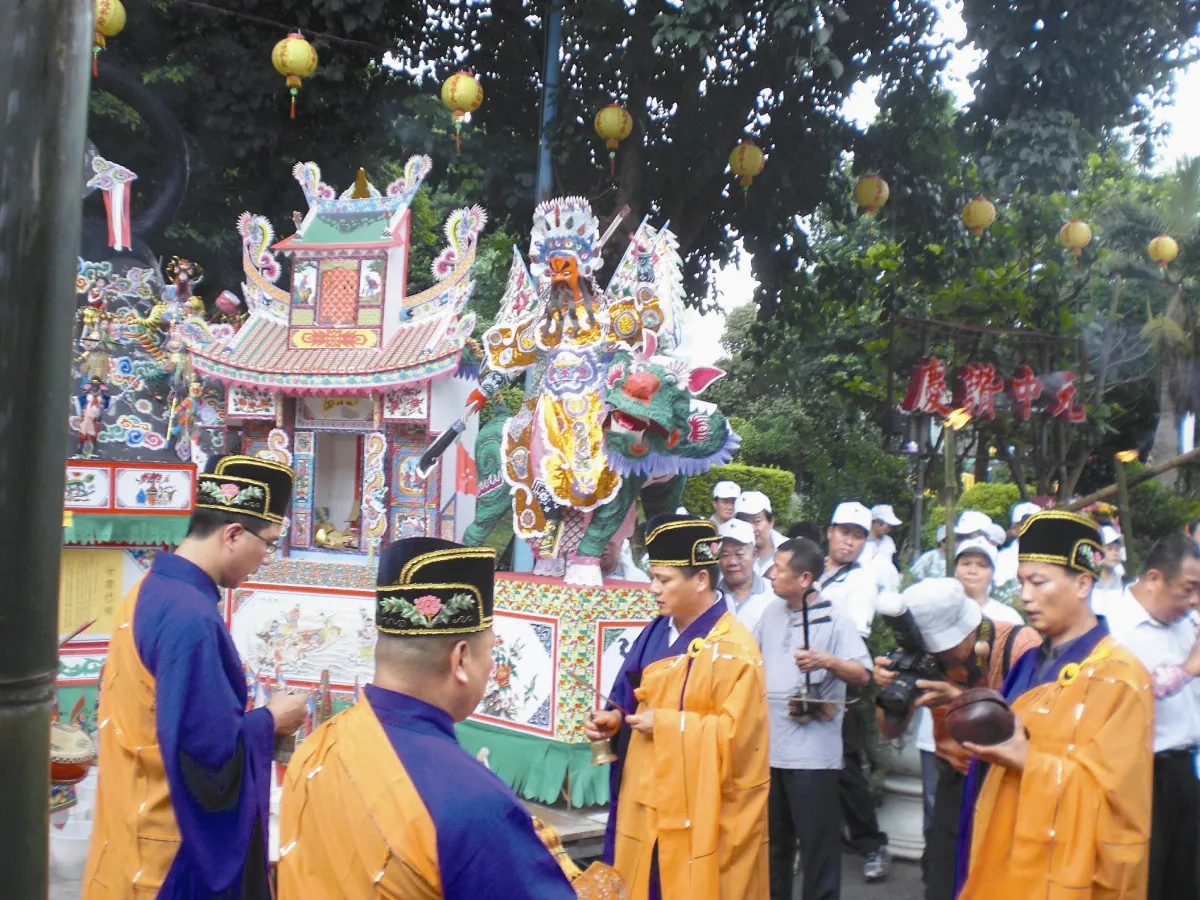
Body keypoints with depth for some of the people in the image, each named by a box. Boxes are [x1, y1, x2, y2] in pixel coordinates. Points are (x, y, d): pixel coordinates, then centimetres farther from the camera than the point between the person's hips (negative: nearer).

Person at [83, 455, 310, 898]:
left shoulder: (151, 590, 3)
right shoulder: (192, 618, -26)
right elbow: (210, 755, -26)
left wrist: (252, 717, 11)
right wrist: (270, 720, -10)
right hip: (177, 845, -9)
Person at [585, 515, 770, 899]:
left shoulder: (733, 649, -17)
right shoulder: (657, 632, 8)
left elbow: (736, 734, -23)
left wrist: (665, 724, -20)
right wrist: (615, 719, -1)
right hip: (649, 803, 8)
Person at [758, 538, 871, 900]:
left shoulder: (834, 621, -10)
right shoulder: (772, 612, 9)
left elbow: (863, 675, -17)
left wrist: (827, 660, -33)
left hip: (812, 751, -6)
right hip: (769, 746, 6)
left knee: (817, 840, 1)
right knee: (773, 839, 18)